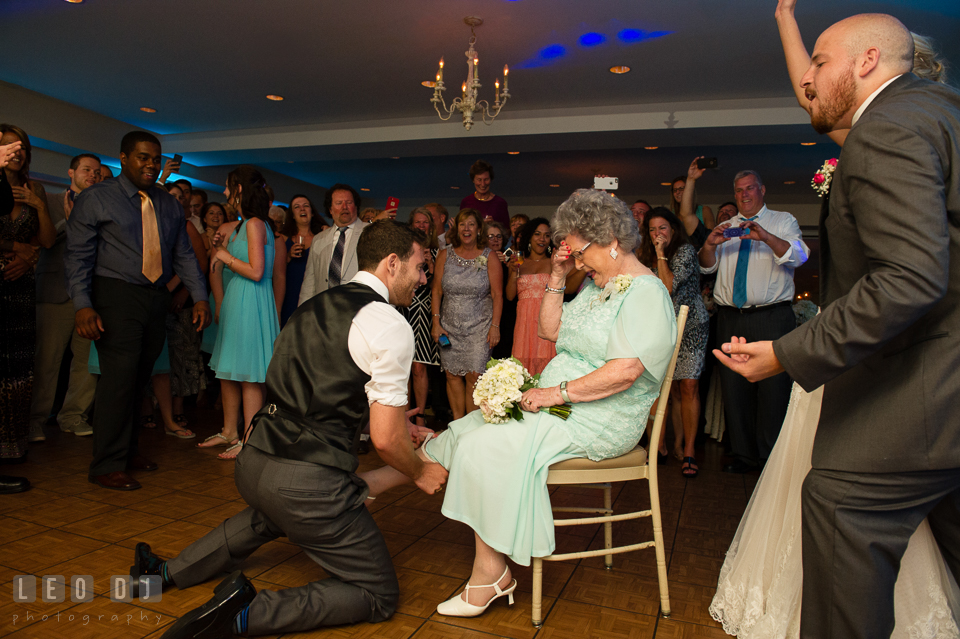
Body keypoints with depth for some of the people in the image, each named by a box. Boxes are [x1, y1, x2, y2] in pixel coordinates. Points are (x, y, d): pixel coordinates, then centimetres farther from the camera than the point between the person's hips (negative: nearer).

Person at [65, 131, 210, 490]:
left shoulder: (169, 205, 16)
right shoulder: (96, 199, 2)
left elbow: (184, 255, 14)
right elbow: (78, 255, -4)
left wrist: (200, 296, 3)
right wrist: (83, 305, -16)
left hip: (156, 299, 5)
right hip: (116, 297, -5)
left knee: (140, 379, 9)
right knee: (120, 378, -10)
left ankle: (128, 450, 21)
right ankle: (108, 466, 0)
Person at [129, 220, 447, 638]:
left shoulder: (315, 306, 13)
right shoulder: (391, 326, -14)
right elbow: (385, 440, -14)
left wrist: (399, 425, 25)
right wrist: (420, 473, 7)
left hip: (253, 462, 9)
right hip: (308, 482, -9)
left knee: (271, 517, 43)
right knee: (380, 597, 8)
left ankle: (168, 573, 41)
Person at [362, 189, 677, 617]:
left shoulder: (645, 293, -14)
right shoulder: (597, 284, 14)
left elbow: (626, 370, -26)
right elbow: (550, 330, 15)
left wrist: (558, 392, -24)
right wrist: (557, 278, 4)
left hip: (599, 420, -9)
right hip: (559, 403, 9)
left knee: (490, 444, -23)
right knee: (467, 431, -2)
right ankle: (366, 486, 4)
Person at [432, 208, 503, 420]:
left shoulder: (489, 257, -2)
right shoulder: (445, 255, 5)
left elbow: (497, 295, -3)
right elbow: (437, 291, 6)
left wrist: (495, 326, -9)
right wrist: (436, 322, 0)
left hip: (479, 326, -2)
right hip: (450, 326, 3)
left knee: (474, 376, -7)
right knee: (452, 375, 3)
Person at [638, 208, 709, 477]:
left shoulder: (685, 251, -5)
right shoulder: (648, 258, 14)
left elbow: (669, 286, -17)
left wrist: (661, 254, -12)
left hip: (690, 326, -5)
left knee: (689, 386, -9)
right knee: (671, 389, 3)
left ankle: (688, 450, -4)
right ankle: (677, 443, 14)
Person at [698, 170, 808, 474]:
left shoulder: (783, 222, 8)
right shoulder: (725, 228, 19)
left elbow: (799, 256, -10)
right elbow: (707, 267, 8)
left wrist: (767, 237, -28)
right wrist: (709, 245, -14)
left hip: (772, 318, -3)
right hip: (731, 319, 4)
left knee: (774, 388, -5)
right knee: (734, 388, 6)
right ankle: (744, 454, 16)